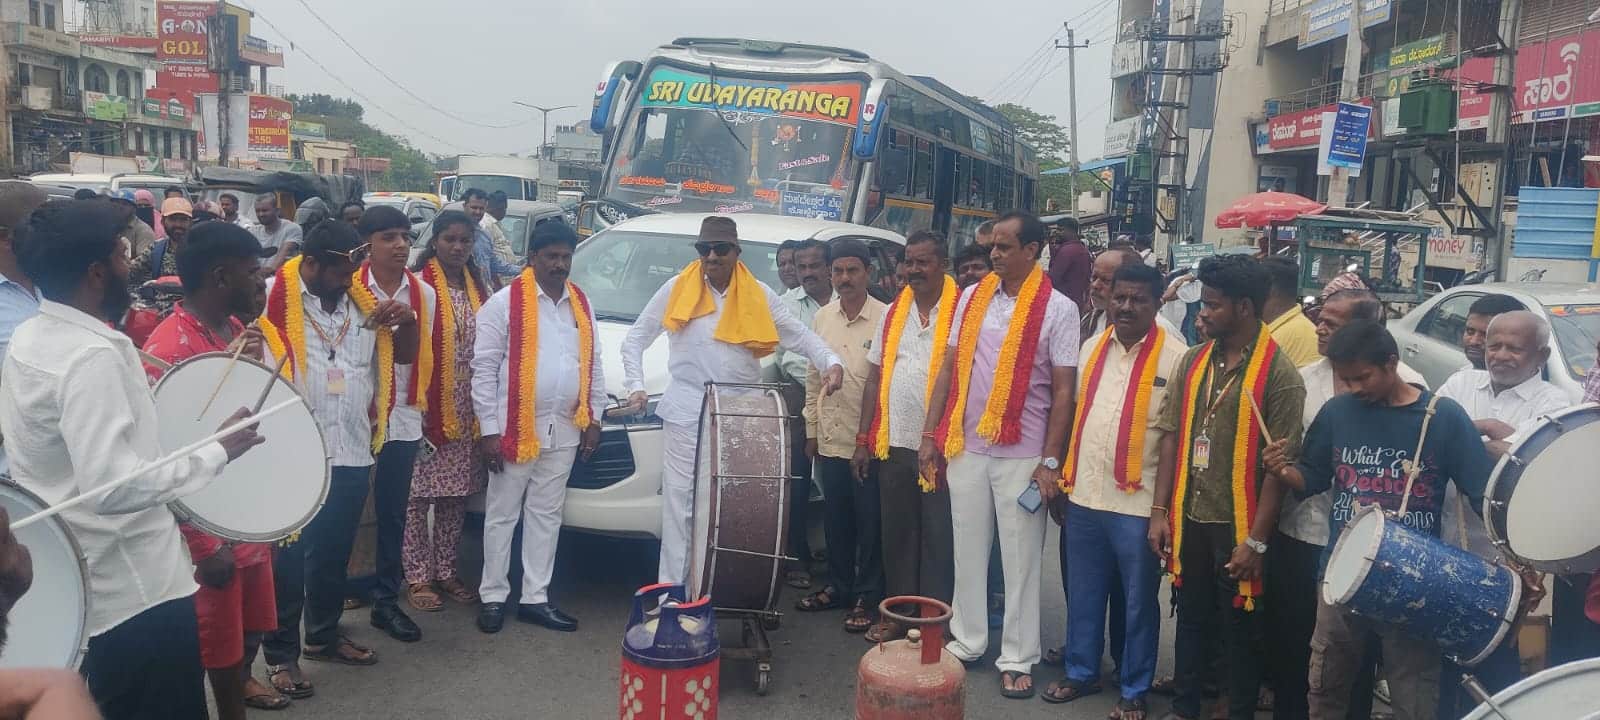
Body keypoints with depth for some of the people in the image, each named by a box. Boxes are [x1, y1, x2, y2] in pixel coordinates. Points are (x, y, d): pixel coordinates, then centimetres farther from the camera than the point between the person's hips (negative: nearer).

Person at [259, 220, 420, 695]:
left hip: (352, 453, 6)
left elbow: (405, 355, 15)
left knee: (334, 553, 18)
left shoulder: (362, 302, 9)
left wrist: (408, 321, -4)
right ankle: (281, 653, 14)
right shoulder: (273, 300, -9)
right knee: (289, 558, 3)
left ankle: (324, 635, 34)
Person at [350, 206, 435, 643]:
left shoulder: (425, 294, 5)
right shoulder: (348, 290, -7)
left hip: (403, 418, 3)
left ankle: (386, 601, 20)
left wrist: (422, 401, 8)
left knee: (394, 513, 10)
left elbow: (430, 353, 9)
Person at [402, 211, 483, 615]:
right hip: (426, 405, -5)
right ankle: (418, 577, 10)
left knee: (456, 495, 11)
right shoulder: (418, 285, -7)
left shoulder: (479, 288, 12)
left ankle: (446, 571, 22)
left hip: (466, 410, 5)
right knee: (418, 495, 0)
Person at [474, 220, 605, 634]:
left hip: (564, 430, 5)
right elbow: (484, 368, -9)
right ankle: (493, 597, 17)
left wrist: (593, 419, 8)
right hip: (515, 428, -5)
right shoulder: (505, 303, -7)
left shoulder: (582, 305, 9)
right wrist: (489, 429, -12)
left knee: (546, 515, 12)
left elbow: (593, 365, 13)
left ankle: (535, 598, 20)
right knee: (502, 515, 6)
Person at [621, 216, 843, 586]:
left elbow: (799, 334, 5)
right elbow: (635, 339, 8)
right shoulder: (677, 290, 2)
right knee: (680, 501, -1)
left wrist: (832, 363, -13)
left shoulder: (759, 295, 5)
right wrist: (635, 386, -5)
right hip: (686, 413, -1)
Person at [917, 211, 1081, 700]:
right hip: (966, 447, 4)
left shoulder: (1058, 309, -6)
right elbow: (949, 370, 10)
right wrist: (930, 434, 7)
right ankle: (967, 641, 28)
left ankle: (1017, 659, 18)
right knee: (968, 550, 13)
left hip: (1022, 454, -4)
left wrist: (1050, 461, -10)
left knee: (1020, 558, 6)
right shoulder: (972, 298, 6)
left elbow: (1063, 390, -6)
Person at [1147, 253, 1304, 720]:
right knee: (1191, 619, 18)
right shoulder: (1194, 361, 5)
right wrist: (1160, 510, 3)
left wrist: (1257, 540, -15)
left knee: (1239, 629, 10)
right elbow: (1172, 437, 7)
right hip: (1190, 518, 5)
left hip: (1238, 526, -5)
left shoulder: (1279, 374, -12)